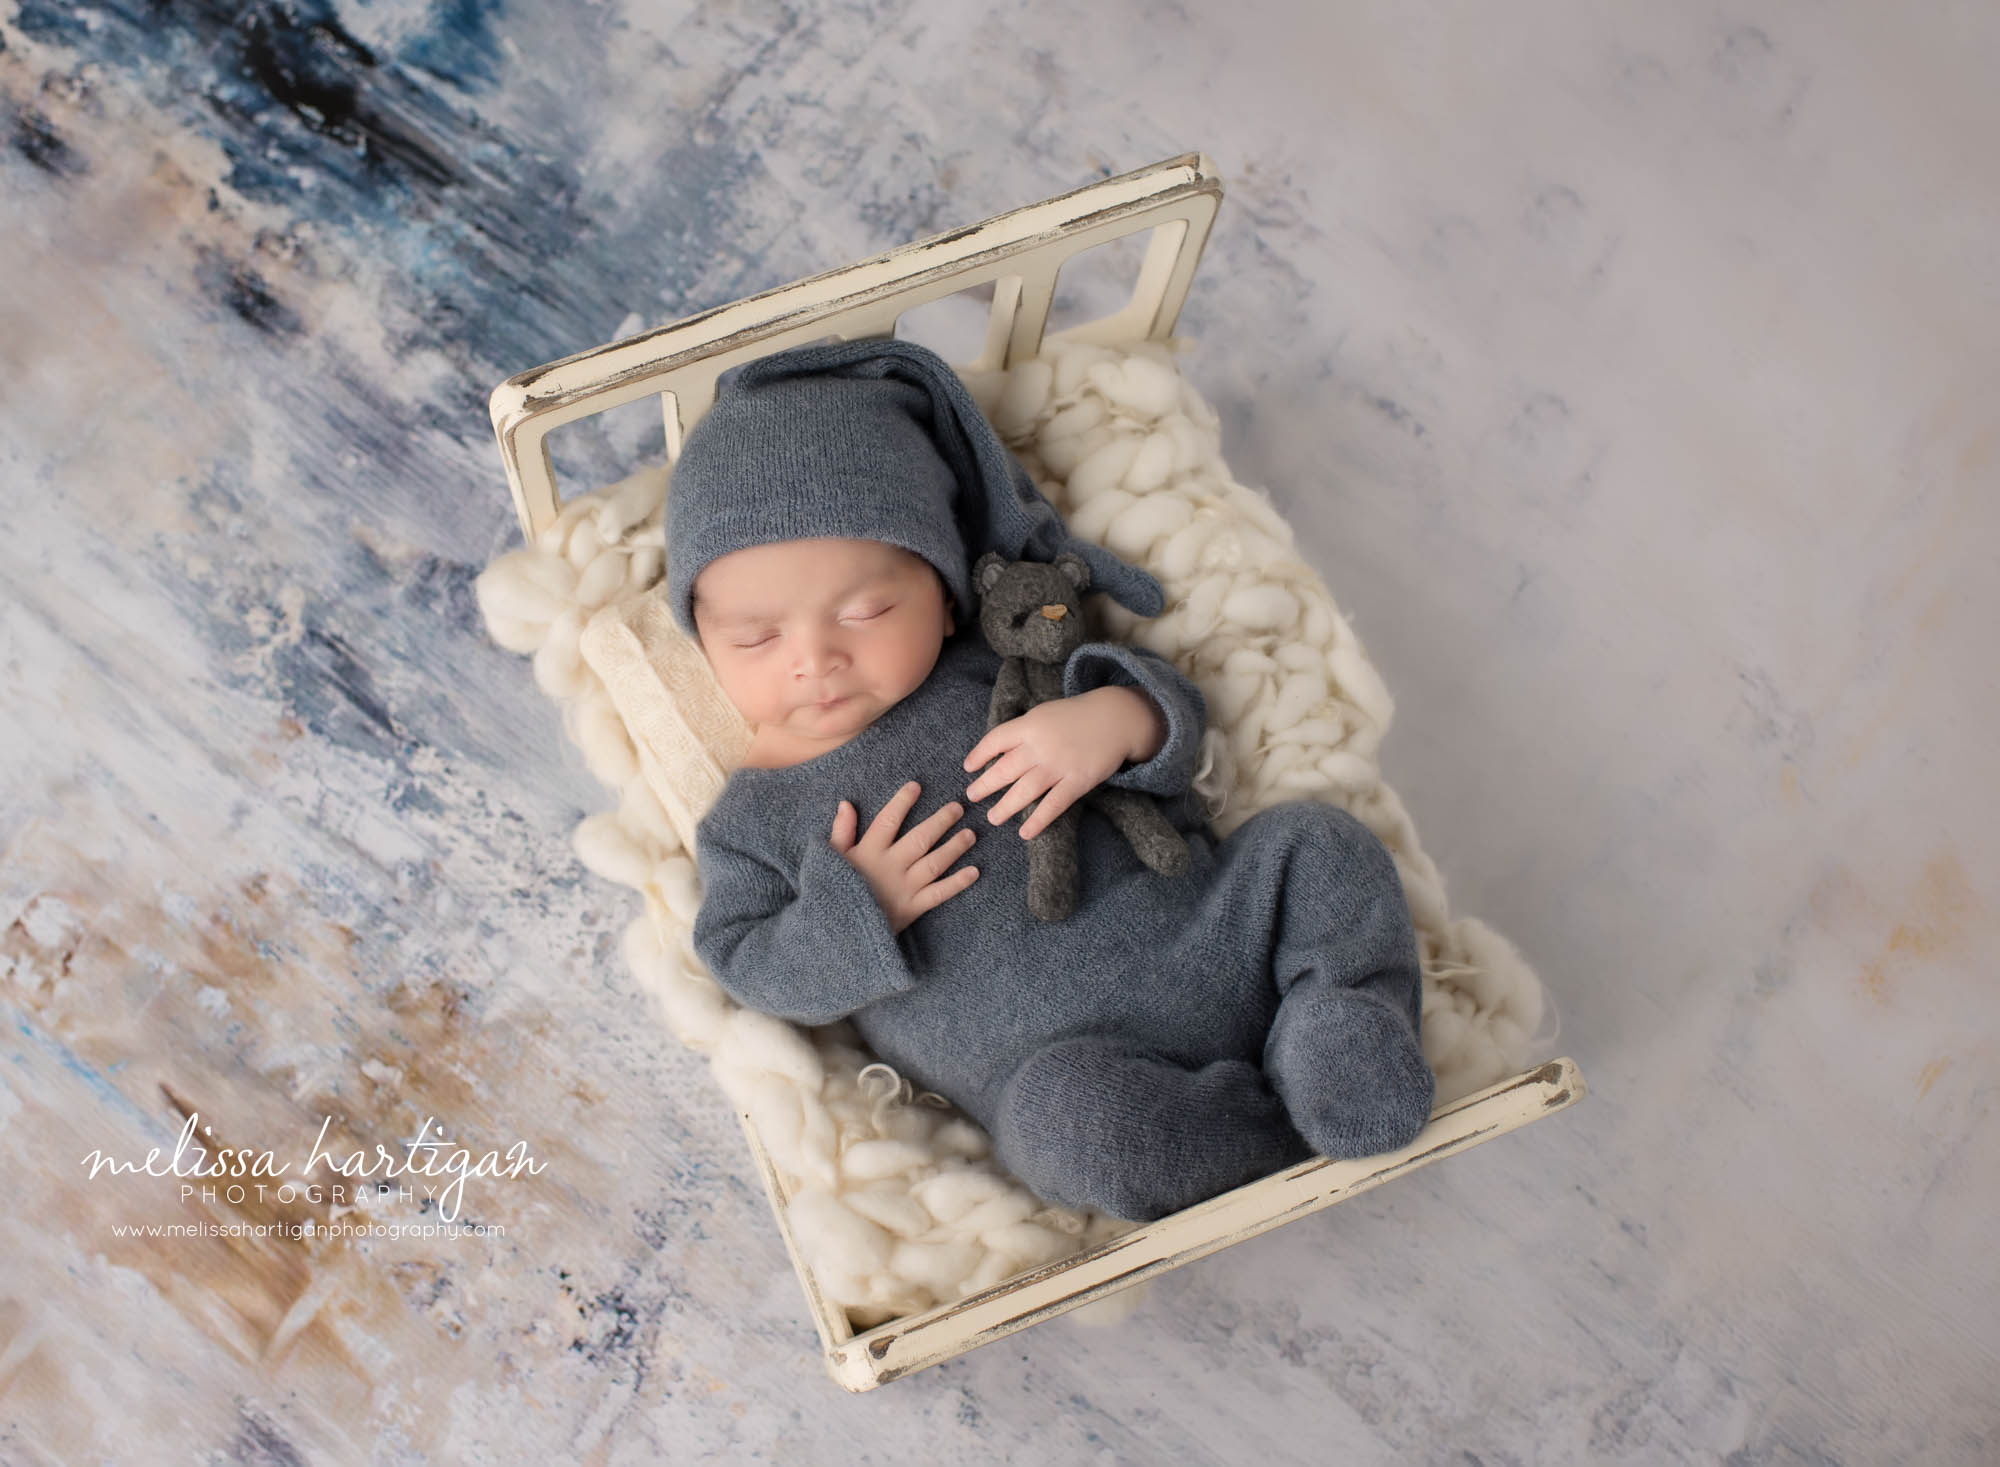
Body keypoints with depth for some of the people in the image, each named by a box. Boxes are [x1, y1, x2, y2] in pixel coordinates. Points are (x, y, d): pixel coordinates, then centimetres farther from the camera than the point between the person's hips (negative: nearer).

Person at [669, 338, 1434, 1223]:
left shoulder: (1002, 668, 7)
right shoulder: (751, 820, 6)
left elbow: (1176, 721, 9)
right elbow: (746, 970, 4)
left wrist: (1120, 718, -16)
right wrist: (853, 909, -14)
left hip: (1212, 948, 3)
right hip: (1073, 1063, -2)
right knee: (1063, 1107, -35)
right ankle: (1294, 1126, -14)